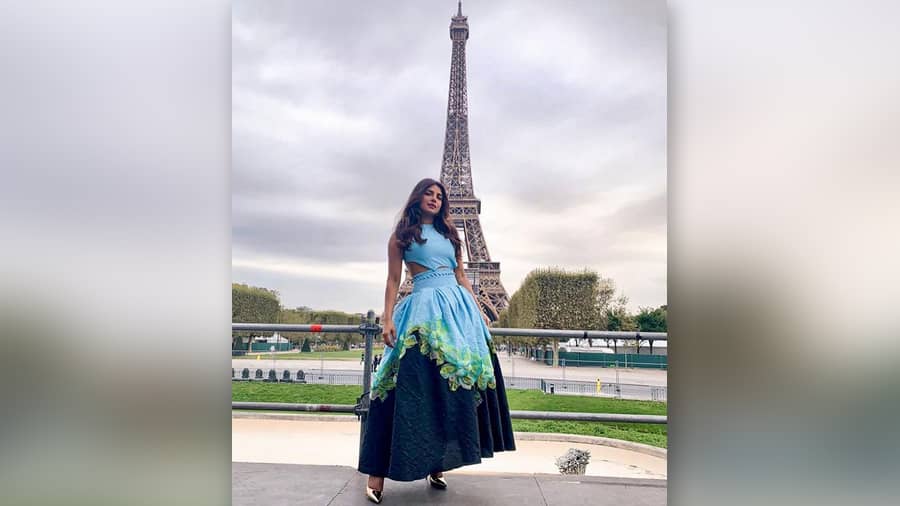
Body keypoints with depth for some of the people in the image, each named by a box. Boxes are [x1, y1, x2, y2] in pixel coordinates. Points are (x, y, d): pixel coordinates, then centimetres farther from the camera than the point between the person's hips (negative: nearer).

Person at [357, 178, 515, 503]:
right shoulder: (401, 236, 8)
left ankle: (436, 465, 10)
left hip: (459, 308, 5)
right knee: (413, 385, -11)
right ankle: (377, 472, -5)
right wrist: (388, 319, -8)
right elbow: (393, 280, 2)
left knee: (456, 381, 0)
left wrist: (479, 310, 13)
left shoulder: (449, 234, 20)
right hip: (424, 309, -5)